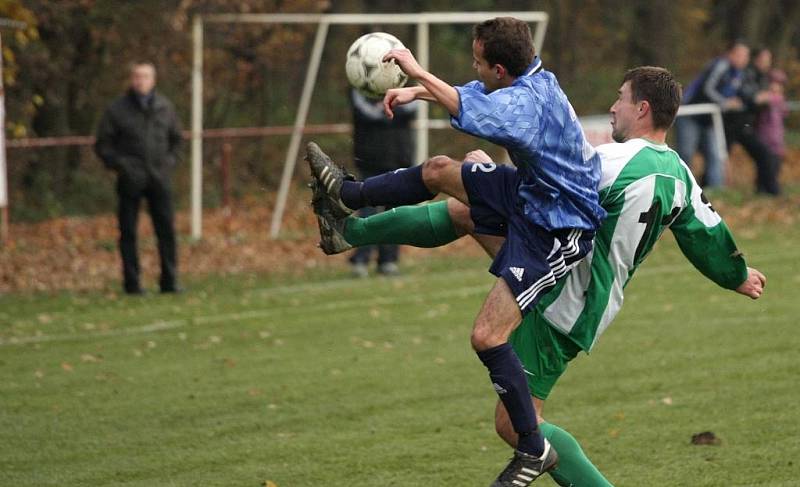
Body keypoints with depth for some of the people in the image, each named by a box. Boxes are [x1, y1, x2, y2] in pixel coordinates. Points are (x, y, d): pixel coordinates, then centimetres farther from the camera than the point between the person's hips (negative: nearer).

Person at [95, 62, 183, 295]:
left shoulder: (164, 107, 9)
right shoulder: (118, 110, -1)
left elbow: (176, 139, 22)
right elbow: (103, 145, 3)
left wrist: (170, 161, 6)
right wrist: (120, 164, -9)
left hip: (159, 179, 2)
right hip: (131, 181, -2)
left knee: (166, 230, 0)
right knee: (128, 232, 0)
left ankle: (169, 281, 6)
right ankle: (132, 282, 5)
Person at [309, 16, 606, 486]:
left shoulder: (526, 103, -32)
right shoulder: (531, 76, -2)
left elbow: (468, 110, -49)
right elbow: (473, 93, 18)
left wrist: (416, 70, -38)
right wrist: (416, 91, 9)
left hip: (554, 232, -10)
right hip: (531, 192, 10)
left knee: (487, 337, -13)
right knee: (438, 170, 20)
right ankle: (349, 196, 45)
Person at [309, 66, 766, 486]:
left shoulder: (621, 160, -24)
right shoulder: (679, 174, 2)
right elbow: (708, 232, 16)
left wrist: (486, 168, -6)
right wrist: (740, 276, 35)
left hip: (561, 306, -10)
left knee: (515, 424, -8)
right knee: (465, 210, 12)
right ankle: (350, 231, 22)